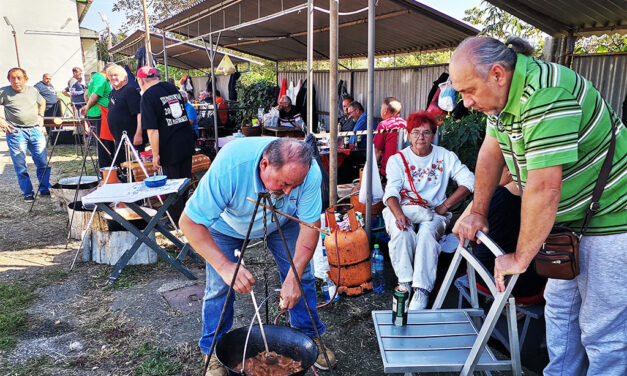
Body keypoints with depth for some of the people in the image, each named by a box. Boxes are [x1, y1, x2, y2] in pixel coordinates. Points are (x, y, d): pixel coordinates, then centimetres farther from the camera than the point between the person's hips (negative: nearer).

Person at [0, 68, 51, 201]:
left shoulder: (32, 90, 10)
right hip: (16, 132, -3)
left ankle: (44, 188, 15)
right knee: (20, 165, 0)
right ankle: (27, 193, 10)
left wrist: (40, 116, 18)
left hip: (35, 130, 3)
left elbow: (42, 102, 30)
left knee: (43, 162, 2)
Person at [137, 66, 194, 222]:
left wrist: (155, 154, -11)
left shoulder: (148, 96, -11)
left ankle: (177, 220, 15)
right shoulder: (172, 87, 10)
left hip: (170, 148, -7)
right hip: (187, 142, 7)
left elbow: (153, 130, -16)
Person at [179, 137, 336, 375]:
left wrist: (294, 277, -34)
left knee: (303, 274, -1)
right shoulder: (229, 166, -43)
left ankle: (309, 335, 23)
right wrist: (224, 266, -47)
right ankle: (214, 352, 19)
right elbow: (190, 222, -36)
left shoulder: (309, 173, -35)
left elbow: (310, 225, -25)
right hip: (227, 224, -2)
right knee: (219, 285, -5)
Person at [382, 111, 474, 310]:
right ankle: (404, 283, -23)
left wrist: (444, 206, -12)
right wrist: (399, 215, -29)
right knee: (402, 231, -33)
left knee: (427, 232, -33)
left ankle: (421, 290, -30)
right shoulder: (397, 159, 6)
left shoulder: (445, 157, 9)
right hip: (401, 211, 0)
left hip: (434, 213, 0)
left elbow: (468, 181, -2)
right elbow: (391, 192, -8)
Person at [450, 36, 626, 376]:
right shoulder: (502, 91, -2)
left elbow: (544, 188, -32)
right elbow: (491, 152, 7)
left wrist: (520, 258, -23)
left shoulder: (546, 93, -31)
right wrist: (478, 213, 5)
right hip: (572, 220, 9)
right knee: (560, 307, 18)